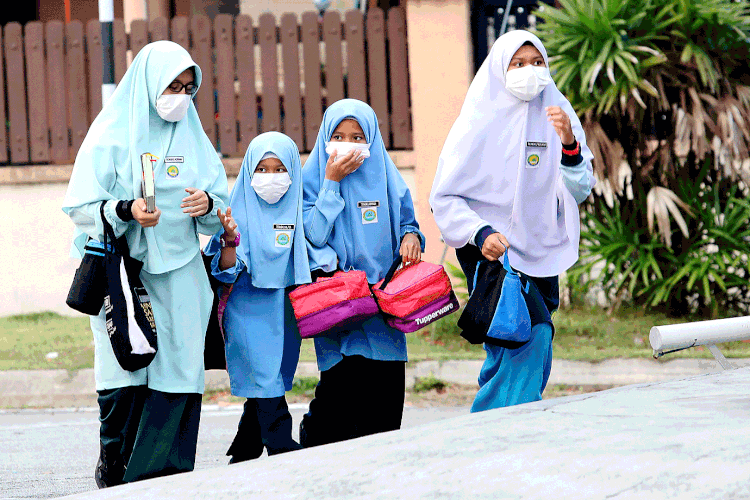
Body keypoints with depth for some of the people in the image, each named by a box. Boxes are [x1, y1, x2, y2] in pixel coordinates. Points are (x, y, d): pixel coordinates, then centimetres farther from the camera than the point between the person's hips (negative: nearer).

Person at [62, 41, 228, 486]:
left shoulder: (193, 138, 13)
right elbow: (81, 207, -5)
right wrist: (126, 210, -22)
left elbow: (222, 209, 14)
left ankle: (167, 476, -2)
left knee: (178, 374, -5)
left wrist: (208, 204, -9)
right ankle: (114, 462, 4)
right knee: (126, 373, -11)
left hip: (180, 275, 4)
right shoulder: (111, 135, 0)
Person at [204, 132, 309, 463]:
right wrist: (230, 239, -29)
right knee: (265, 379, -13)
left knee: (268, 387, 8)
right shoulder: (241, 212, -6)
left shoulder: (296, 212, 7)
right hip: (248, 308, -5)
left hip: (284, 310, 5)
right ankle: (283, 449, -15)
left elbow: (307, 263, 16)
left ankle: (243, 454, 17)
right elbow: (226, 270, -12)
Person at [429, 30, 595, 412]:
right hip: (489, 250, -5)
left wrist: (569, 145, -21)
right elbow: (445, 197, -8)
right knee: (533, 334, -22)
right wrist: (480, 233, -24)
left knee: (508, 354, 8)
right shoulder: (480, 121, -8)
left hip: (539, 250, 5)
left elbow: (579, 191, -3)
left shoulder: (556, 115, 4)